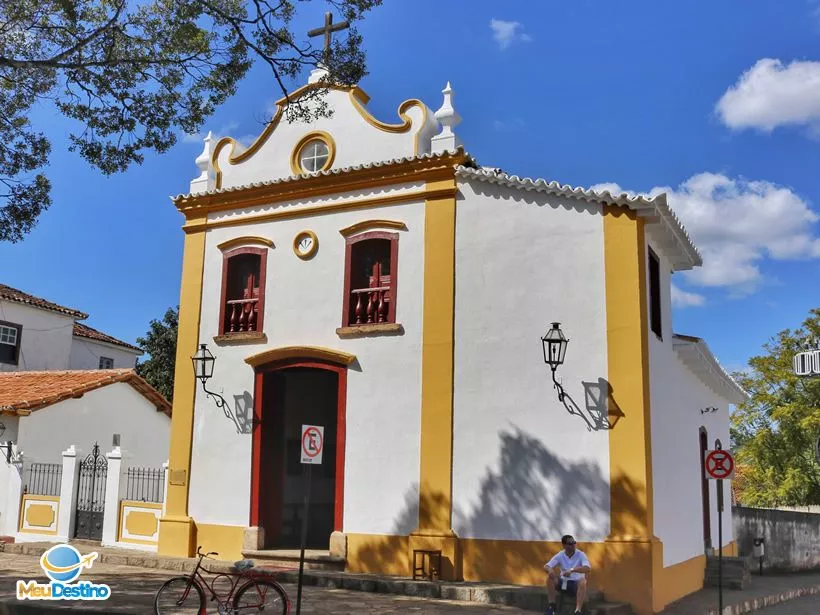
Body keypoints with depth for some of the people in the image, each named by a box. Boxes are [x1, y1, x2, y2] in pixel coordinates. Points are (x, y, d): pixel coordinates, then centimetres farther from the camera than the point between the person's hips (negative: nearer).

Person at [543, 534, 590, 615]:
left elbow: (587, 569, -27)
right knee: (550, 579, -24)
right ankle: (552, 606, -12)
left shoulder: (580, 554, -11)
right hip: (563, 582, 3)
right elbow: (546, 566, -10)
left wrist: (572, 570, -40)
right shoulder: (560, 555, -4)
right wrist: (550, 569, -35)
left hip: (576, 583, -3)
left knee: (583, 582, -36)